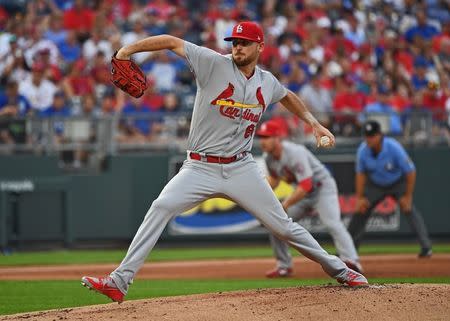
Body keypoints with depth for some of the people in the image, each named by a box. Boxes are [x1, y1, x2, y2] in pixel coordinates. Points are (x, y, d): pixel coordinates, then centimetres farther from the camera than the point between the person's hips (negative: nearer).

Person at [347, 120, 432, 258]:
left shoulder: (394, 148, -31)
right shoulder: (363, 150, -20)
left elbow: (410, 172, -23)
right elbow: (361, 173, -3)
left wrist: (408, 196, -22)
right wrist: (359, 197, -7)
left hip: (398, 184, -4)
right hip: (375, 185, 4)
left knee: (409, 209, -22)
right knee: (360, 211, -1)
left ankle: (426, 247, -21)